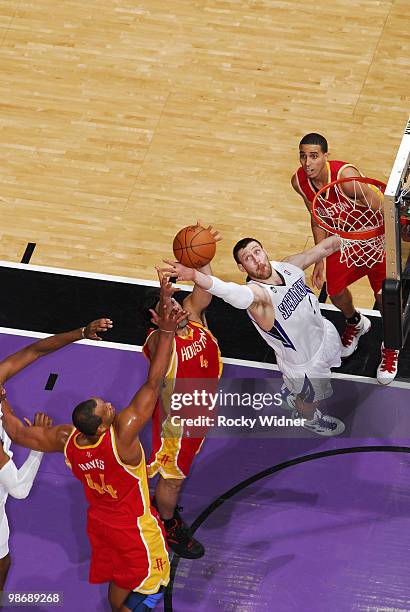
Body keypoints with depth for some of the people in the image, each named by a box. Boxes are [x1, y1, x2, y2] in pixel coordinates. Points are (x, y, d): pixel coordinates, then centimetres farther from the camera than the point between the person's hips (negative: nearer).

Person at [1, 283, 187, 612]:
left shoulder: (65, 439, -21)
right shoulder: (122, 434, -37)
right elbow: (153, 384, -39)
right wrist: (166, 332, -41)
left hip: (99, 520, 6)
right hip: (135, 527, -6)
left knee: (119, 583, 26)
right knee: (150, 585, 13)